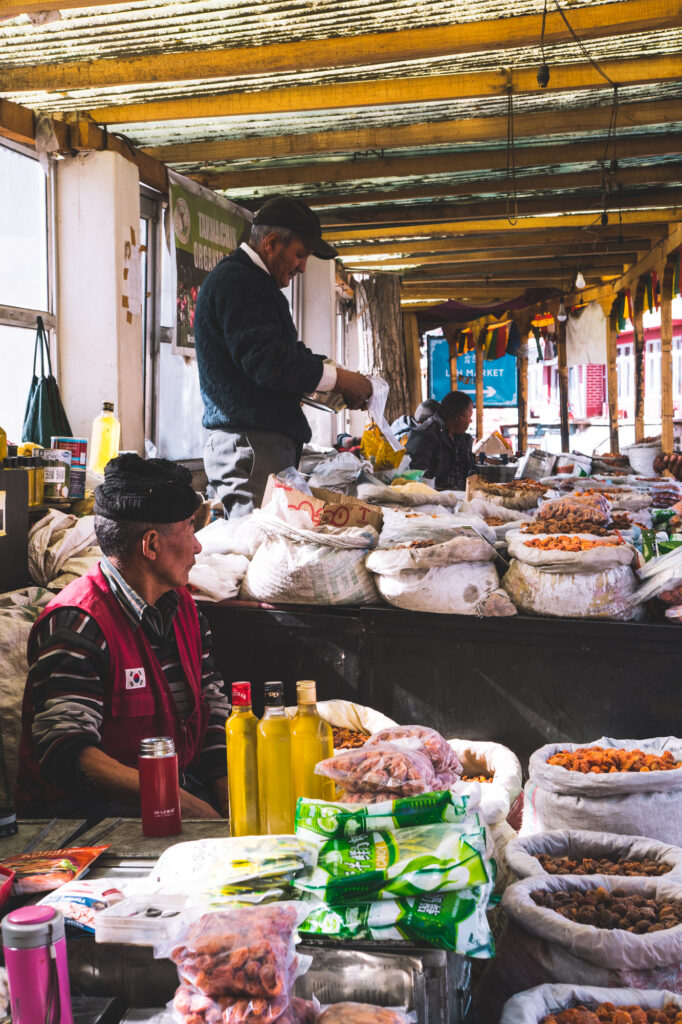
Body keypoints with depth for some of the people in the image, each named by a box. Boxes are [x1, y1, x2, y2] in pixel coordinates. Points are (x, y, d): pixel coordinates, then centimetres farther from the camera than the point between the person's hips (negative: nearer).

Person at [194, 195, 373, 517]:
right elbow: (266, 361, -19)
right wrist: (338, 378, -9)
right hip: (250, 444, -10)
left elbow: (291, 355, 27)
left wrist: (342, 387, 12)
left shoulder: (251, 282, 24)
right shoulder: (234, 282, -9)